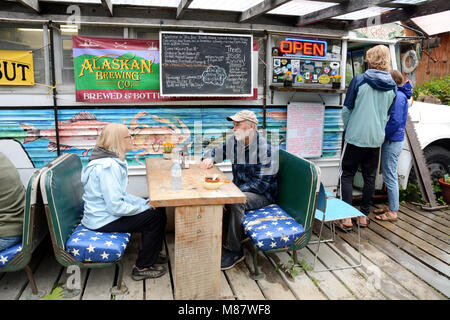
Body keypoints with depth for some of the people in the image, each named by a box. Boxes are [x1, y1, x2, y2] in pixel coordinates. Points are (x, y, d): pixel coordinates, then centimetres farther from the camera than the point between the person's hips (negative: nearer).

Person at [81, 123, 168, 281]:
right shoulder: (108, 166, -26)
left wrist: (145, 203, 1)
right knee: (157, 217, -10)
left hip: (104, 213, 10)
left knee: (158, 208, 10)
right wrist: (143, 208, -15)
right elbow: (115, 206, -28)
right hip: (104, 221, -10)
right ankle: (142, 268, 4)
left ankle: (151, 254, 27)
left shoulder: (113, 160, 6)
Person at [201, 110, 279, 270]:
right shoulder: (233, 141, 1)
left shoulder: (266, 149, -20)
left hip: (263, 194, -7)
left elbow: (262, 184, -23)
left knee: (236, 202, -34)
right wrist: (209, 158, -8)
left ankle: (234, 251, -19)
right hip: (239, 188, 7)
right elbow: (215, 152, 18)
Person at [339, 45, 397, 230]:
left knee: (347, 175, 3)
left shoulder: (359, 80, -9)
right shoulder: (392, 87, 5)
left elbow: (346, 109, -4)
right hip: (376, 139, 4)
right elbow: (388, 115, 13)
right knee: (370, 177, 12)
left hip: (355, 137, -4)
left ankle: (347, 218, -1)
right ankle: (364, 215, 21)